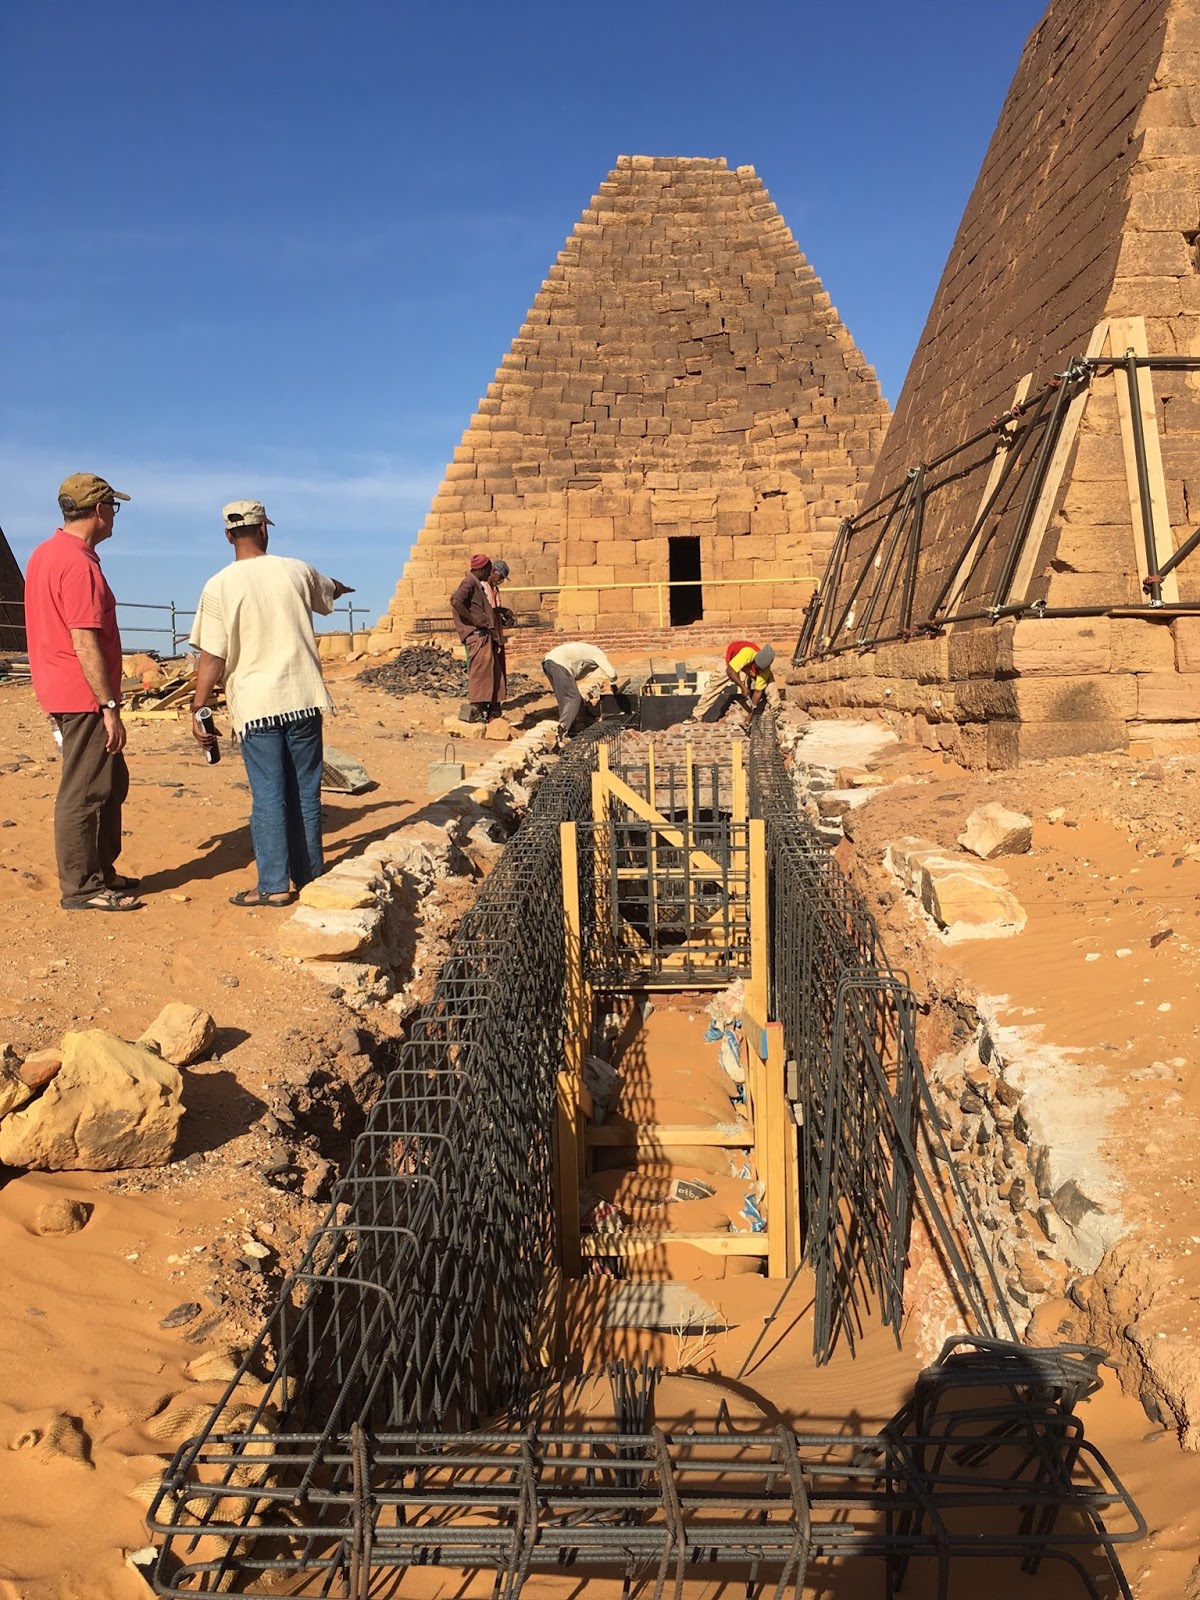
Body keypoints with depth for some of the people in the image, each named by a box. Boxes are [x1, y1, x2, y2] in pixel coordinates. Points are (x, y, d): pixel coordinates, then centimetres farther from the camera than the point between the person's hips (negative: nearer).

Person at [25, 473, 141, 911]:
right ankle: (80, 889, 4)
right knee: (84, 793, -3)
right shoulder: (79, 563, -18)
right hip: (84, 697, -10)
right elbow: (85, 643, -22)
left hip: (60, 691, 10)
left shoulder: (45, 554, 14)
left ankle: (102, 872, 26)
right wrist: (109, 707, -20)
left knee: (112, 783, 17)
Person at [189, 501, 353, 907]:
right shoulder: (297, 571, 4)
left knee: (268, 796, 3)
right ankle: (310, 876, 20)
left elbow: (213, 658, -9)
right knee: (305, 792, 11)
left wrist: (198, 709, 0)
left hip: (256, 705, -3)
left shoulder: (220, 586, -6)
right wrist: (342, 587, 52)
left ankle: (274, 885, 5)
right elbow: (329, 592, 28)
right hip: (303, 699, 3)